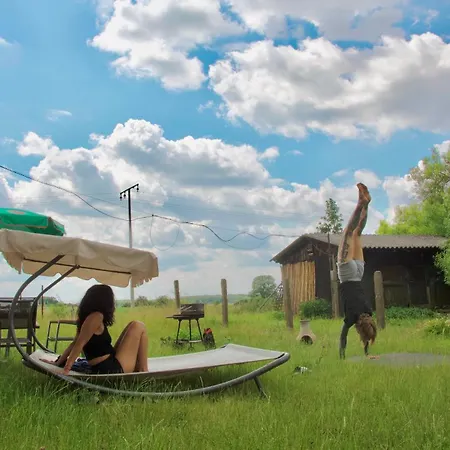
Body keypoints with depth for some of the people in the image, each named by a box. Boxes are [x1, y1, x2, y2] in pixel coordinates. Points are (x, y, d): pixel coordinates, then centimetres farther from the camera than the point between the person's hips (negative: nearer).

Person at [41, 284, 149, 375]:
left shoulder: (88, 316, 13)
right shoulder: (96, 316, -14)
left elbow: (74, 344, 13)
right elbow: (79, 344, -18)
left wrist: (58, 362, 19)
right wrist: (66, 369, -19)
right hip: (111, 369, -9)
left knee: (131, 327, 20)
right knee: (138, 327, -5)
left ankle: (138, 368, 16)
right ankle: (143, 372, -4)